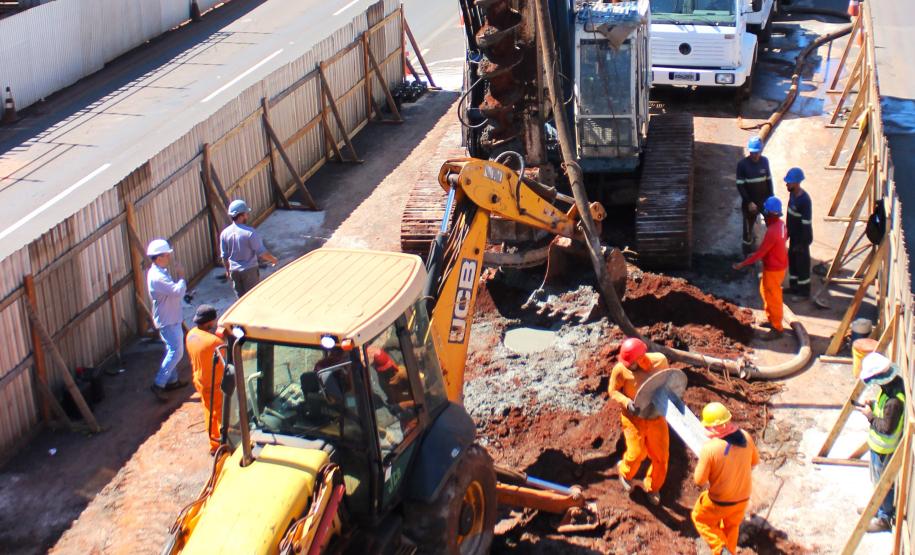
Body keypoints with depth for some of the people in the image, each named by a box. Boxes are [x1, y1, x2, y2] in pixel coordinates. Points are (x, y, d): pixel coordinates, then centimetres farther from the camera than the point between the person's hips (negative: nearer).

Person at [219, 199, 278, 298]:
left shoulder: (225, 233, -6)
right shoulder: (250, 232, -22)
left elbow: (224, 256, 4)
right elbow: (262, 253, -17)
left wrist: (227, 270, 19)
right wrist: (273, 259, 2)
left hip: (234, 270, 4)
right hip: (249, 270, -4)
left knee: (240, 295, 17)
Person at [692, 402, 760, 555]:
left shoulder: (710, 448, -29)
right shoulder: (745, 437, -15)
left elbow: (699, 480, -18)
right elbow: (755, 461, 6)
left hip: (720, 502, -5)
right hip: (743, 497, 5)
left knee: (700, 518, 24)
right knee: (731, 526, 31)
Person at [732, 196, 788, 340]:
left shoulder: (772, 232, -32)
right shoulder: (780, 224, -3)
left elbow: (760, 253, -28)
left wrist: (742, 264, -22)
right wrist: (757, 253, 19)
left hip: (773, 269, -10)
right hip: (778, 263, 10)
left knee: (773, 297, 5)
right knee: (765, 291, 25)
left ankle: (777, 328, 19)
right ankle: (772, 319, 41)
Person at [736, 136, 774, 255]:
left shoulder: (765, 161, -5)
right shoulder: (742, 164, -16)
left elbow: (769, 180, 6)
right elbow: (740, 186, -13)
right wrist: (749, 202, -18)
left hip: (764, 200, 3)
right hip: (749, 203, -3)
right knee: (748, 227, 10)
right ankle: (748, 253, 28)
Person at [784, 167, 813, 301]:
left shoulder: (804, 200, -29)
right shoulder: (792, 193, -2)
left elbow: (806, 224, -24)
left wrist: (801, 244, -20)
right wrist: (787, 232, 18)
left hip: (802, 238, -9)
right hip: (794, 235, 9)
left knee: (802, 264, 6)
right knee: (792, 260, 21)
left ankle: (804, 292, 21)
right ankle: (793, 286, 38)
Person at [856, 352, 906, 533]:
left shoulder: (894, 400, -37)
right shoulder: (893, 382, -8)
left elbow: (887, 429, -29)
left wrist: (870, 416, -20)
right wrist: (873, 405, -6)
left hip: (885, 448, -9)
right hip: (879, 444, 9)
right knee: (879, 479, 27)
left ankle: (884, 518, 27)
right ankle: (878, 506, 47)